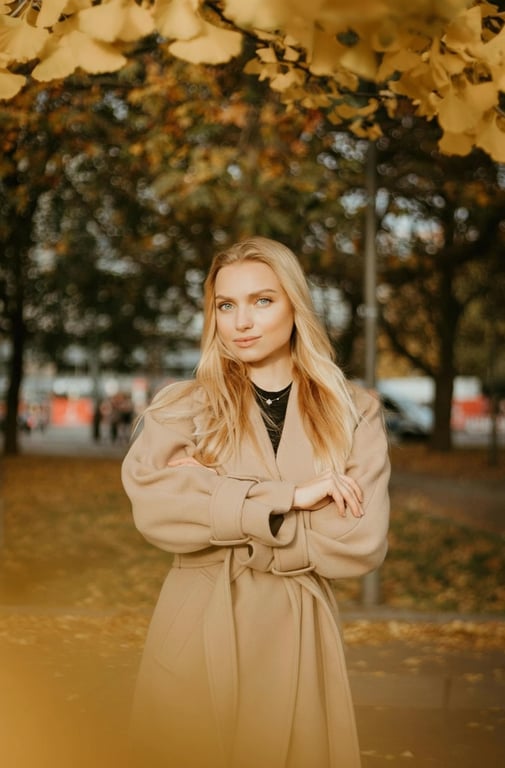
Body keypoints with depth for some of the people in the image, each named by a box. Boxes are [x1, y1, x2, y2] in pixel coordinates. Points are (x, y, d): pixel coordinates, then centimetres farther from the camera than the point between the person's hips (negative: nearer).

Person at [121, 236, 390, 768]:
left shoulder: (353, 414, 1)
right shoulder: (181, 408, 2)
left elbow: (362, 542, -11)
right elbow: (153, 506, -16)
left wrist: (219, 511, -12)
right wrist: (286, 498, -19)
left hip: (295, 638, 0)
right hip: (195, 636, 0)